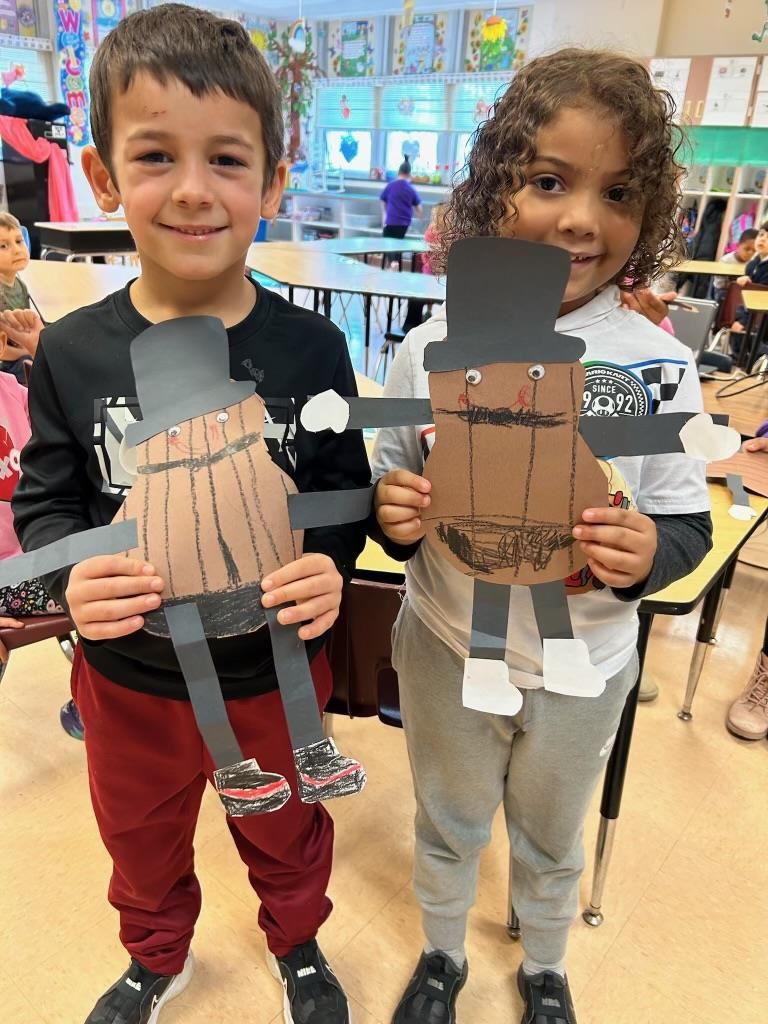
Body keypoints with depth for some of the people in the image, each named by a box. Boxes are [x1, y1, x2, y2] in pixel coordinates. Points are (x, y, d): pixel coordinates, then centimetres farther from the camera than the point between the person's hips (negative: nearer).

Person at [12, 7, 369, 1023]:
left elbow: (344, 491, -8)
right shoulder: (71, 353, -13)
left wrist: (330, 566, -27)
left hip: (273, 672, -1)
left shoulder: (310, 349, -15)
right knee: (141, 839, 29)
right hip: (127, 676, 2)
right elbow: (47, 501, -4)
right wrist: (71, 576, -24)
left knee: (285, 832, 27)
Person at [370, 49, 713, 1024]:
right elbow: (392, 488, -3)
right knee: (448, 826, 26)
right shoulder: (431, 349, -14)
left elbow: (689, 523, -7)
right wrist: (392, 514, -25)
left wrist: (648, 555, -29)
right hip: (446, 651, 1)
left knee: (550, 838, 27)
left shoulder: (659, 366, -16)